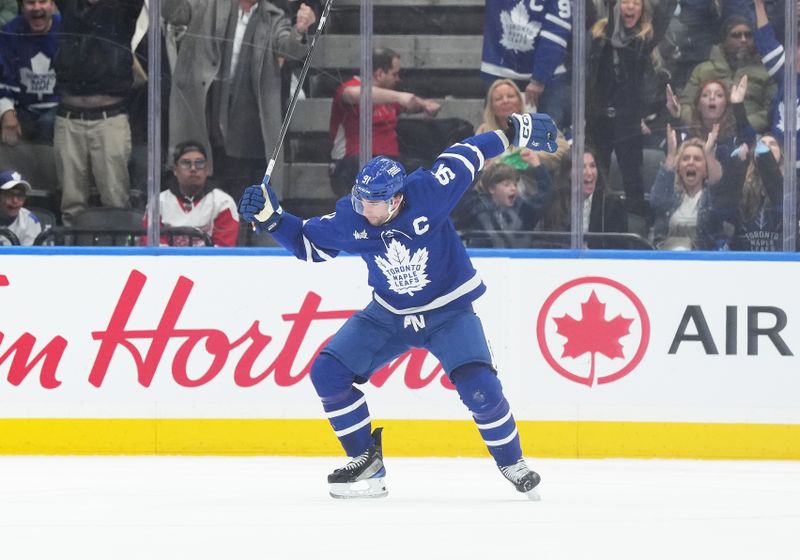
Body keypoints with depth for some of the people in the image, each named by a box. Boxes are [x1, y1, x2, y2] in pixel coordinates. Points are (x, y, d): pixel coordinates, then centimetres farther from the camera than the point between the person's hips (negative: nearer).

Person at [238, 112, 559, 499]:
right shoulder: (350, 219, -16)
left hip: (449, 311, -4)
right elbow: (306, 242, 0)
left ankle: (512, 463, 3)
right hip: (390, 317, 4)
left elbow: (467, 154, -12)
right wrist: (270, 217, -14)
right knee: (327, 372, -9)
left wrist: (516, 132, -9)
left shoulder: (428, 192, -25)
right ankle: (367, 462, 4)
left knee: (480, 389, -23)